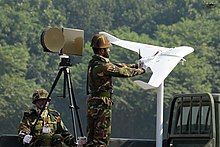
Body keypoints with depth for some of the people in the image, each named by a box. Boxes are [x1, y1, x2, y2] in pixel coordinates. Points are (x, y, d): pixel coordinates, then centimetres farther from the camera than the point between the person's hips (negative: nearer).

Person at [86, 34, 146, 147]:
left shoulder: (93, 63, 11)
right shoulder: (103, 66, -17)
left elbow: (117, 66, 17)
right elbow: (123, 72, -10)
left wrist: (136, 65, 17)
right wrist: (140, 70, 6)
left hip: (91, 104, 9)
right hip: (102, 106, -9)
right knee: (102, 138, -4)